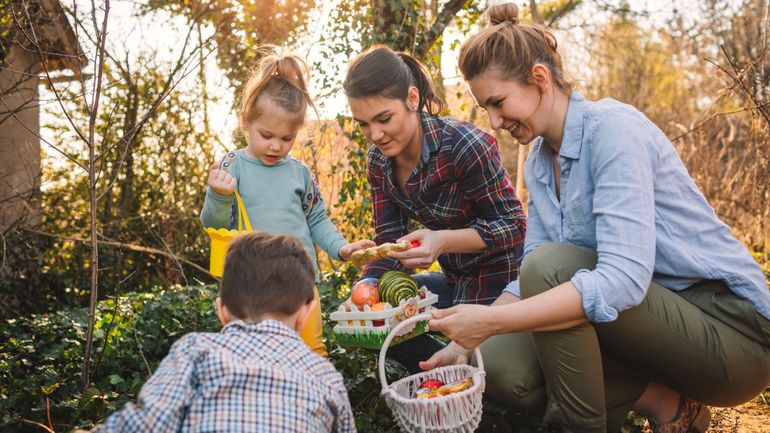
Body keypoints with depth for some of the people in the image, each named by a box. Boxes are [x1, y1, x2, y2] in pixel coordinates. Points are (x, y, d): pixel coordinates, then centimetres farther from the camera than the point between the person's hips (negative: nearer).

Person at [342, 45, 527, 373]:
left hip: (501, 278, -7)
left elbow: (513, 225, -22)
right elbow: (389, 240, -2)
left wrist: (443, 241, -38)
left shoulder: (465, 145, -26)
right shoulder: (378, 161, -4)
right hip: (455, 280, 7)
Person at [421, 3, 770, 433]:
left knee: (549, 265, -28)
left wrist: (492, 321, -30)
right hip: (654, 316, 8)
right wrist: (465, 342, -4)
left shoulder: (612, 127, -19)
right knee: (500, 367, -8)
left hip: (730, 327, -8)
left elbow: (623, 278, -31)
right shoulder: (539, 161, 7)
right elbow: (530, 282, 8)